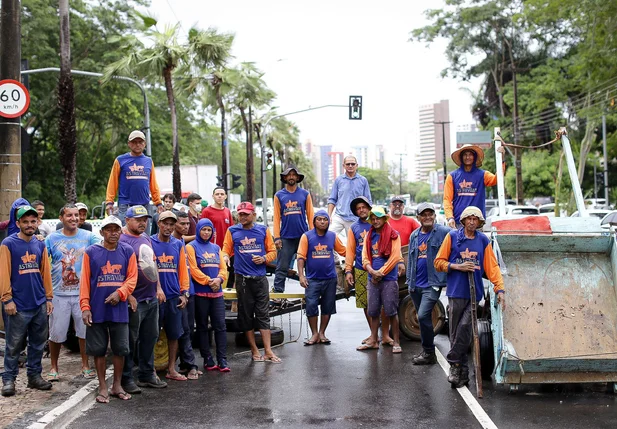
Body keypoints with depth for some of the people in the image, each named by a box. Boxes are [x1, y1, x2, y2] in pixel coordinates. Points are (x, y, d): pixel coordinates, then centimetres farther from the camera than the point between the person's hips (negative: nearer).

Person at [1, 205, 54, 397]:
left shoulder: (40, 245, 10)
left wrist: (48, 298, 9)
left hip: (40, 304, 5)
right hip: (18, 306, -5)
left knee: (38, 344, 12)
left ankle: (35, 376, 24)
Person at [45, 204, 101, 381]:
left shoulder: (88, 236, 2)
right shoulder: (52, 238, 3)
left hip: (83, 292, 0)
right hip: (59, 293, 0)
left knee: (84, 330, 8)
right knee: (56, 333, 6)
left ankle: (85, 365, 24)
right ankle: (54, 367, 23)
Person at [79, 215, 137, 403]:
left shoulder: (127, 251, 3)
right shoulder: (91, 252, -1)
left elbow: (132, 277, 1)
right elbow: (85, 281, -3)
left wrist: (120, 293, -15)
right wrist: (85, 307, -8)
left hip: (119, 310, 1)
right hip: (97, 310, -1)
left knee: (120, 349, 7)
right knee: (99, 350, 6)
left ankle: (117, 386, 22)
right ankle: (103, 388, 17)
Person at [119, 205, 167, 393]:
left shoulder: (146, 238, 14)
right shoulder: (123, 241, -13)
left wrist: (158, 287, 15)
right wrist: (128, 296, -20)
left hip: (152, 298, 9)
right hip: (135, 300, -9)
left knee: (150, 337, 15)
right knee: (131, 341, -1)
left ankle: (147, 374, 26)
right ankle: (126, 378, 9)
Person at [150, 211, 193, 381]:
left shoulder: (178, 245, 9)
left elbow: (183, 269, 9)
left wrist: (184, 293, 4)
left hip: (174, 297, 4)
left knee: (174, 334, 8)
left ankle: (171, 369, 17)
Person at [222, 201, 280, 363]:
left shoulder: (263, 230, 8)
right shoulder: (232, 231, 7)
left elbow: (272, 251, 10)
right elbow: (226, 250, 8)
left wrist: (264, 259, -9)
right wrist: (225, 257, -14)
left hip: (260, 277, 0)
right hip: (242, 278, 0)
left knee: (263, 314, 0)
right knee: (246, 315, 5)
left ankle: (268, 351, 0)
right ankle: (254, 350, 15)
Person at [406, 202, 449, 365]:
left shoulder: (443, 232, -6)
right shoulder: (414, 235, 13)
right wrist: (409, 282, 15)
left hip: (432, 284, -6)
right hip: (416, 285, 6)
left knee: (423, 316, -17)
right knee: (424, 319, 15)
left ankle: (429, 353, -4)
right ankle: (426, 351, 26)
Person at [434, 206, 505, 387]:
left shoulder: (483, 241, 8)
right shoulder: (452, 236, 3)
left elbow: (492, 267, 5)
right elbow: (439, 262, 4)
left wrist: (499, 290, -4)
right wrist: (458, 267, -10)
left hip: (475, 293, 1)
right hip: (456, 292, -1)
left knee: (464, 328, -12)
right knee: (456, 331, 2)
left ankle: (453, 363, 2)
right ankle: (462, 372, 11)